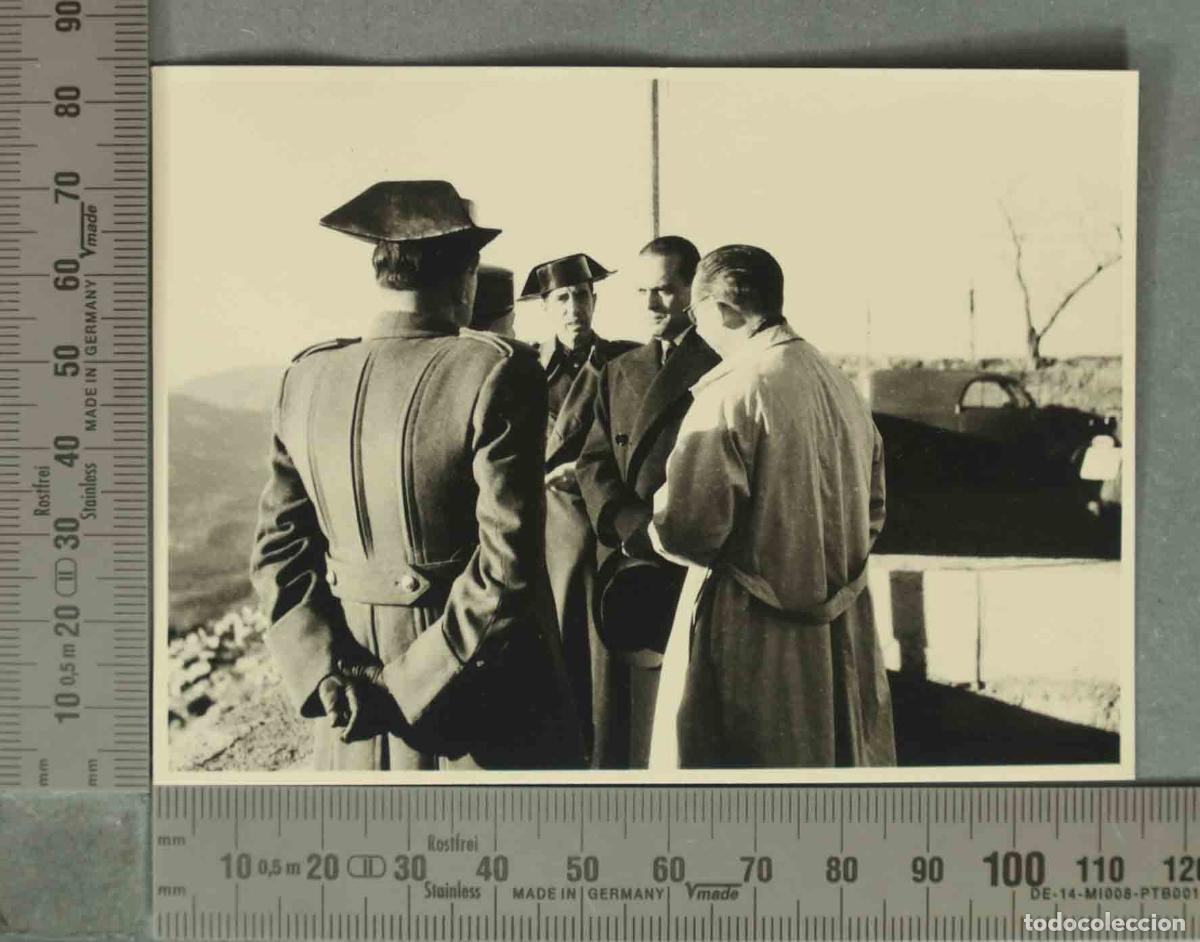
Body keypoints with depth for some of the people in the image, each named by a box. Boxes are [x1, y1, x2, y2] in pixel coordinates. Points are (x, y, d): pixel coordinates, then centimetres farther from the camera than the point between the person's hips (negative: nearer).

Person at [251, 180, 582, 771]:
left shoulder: (307, 378, 1)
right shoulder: (497, 373, -15)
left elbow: (278, 548, 1)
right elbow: (507, 564, -21)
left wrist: (326, 675, -6)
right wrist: (413, 682, -15)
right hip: (486, 701, -4)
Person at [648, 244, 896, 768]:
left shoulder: (733, 392, -18)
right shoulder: (840, 385, 6)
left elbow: (687, 531, -23)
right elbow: (872, 512, 16)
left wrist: (660, 523, -2)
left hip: (752, 635, -7)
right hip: (844, 633, 8)